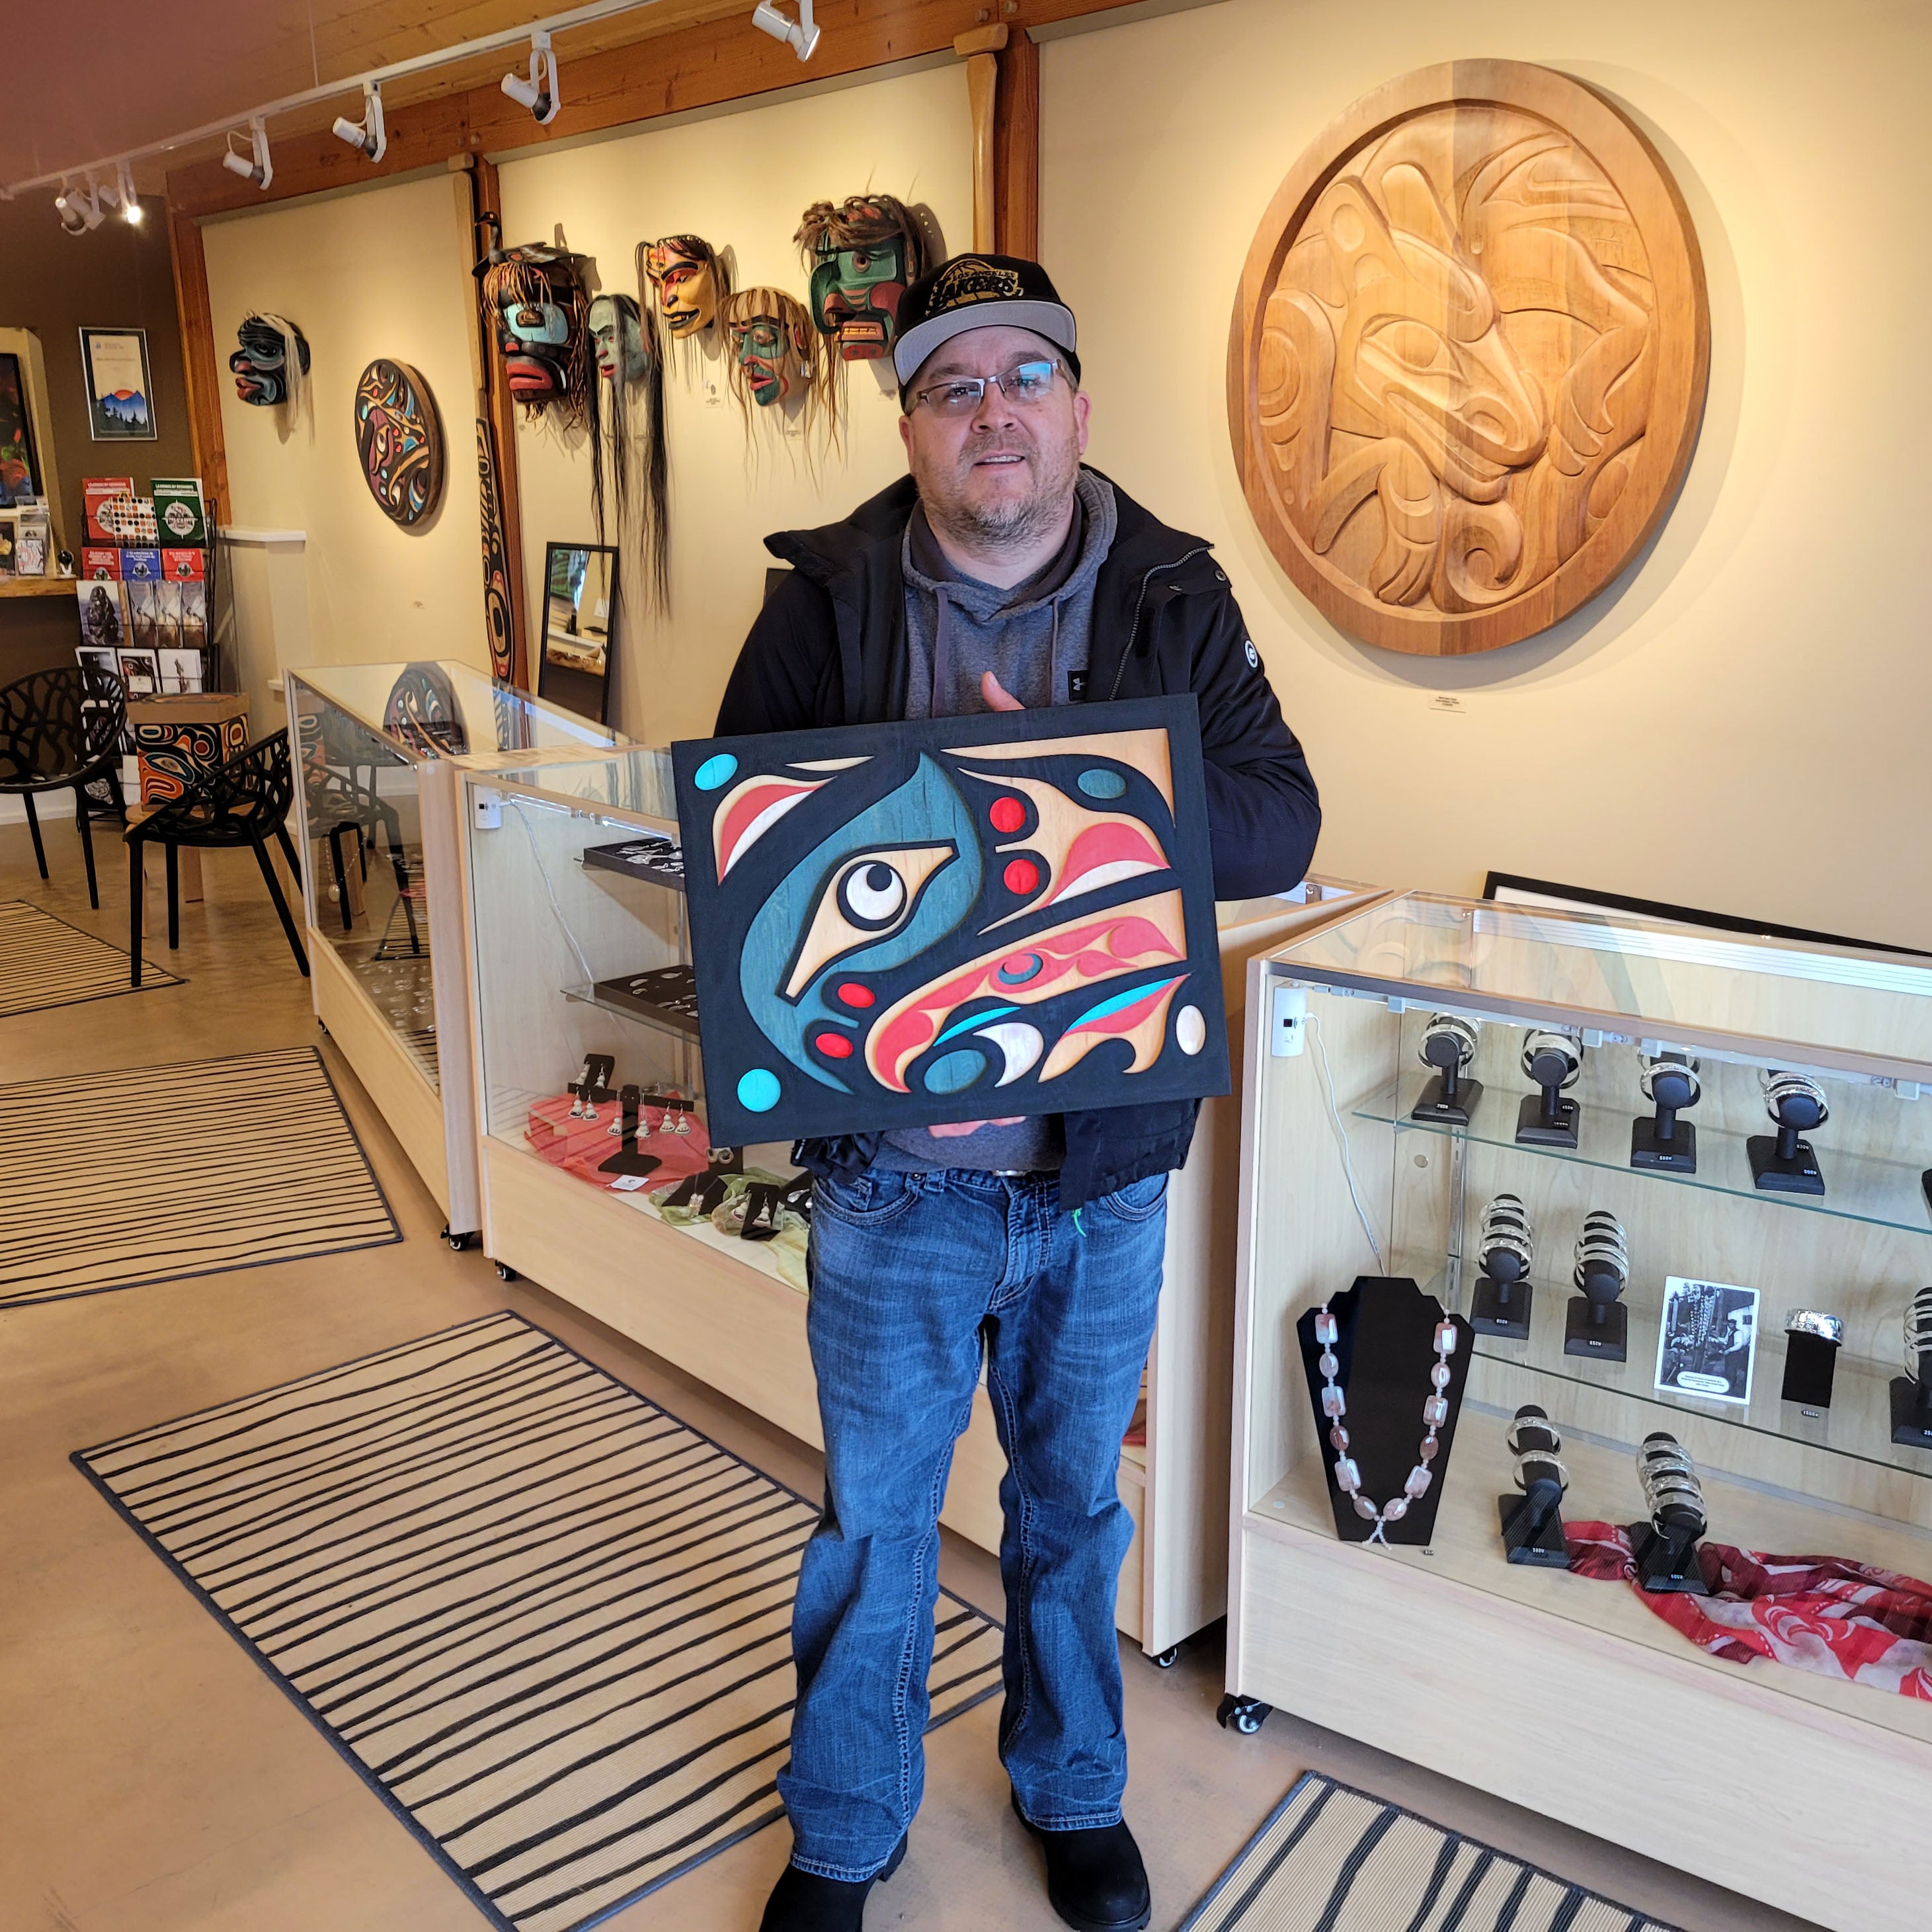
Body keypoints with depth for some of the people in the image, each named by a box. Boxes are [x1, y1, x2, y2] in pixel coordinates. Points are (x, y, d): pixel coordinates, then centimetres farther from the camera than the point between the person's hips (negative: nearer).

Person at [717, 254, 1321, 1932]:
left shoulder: (1174, 600, -2)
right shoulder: (827, 599, -5)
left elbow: (1280, 830, -10)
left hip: (1106, 1165, 1)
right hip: (894, 1163, -1)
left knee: (1075, 1502, 21)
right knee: (875, 1513, 15)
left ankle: (1074, 1793, 47)